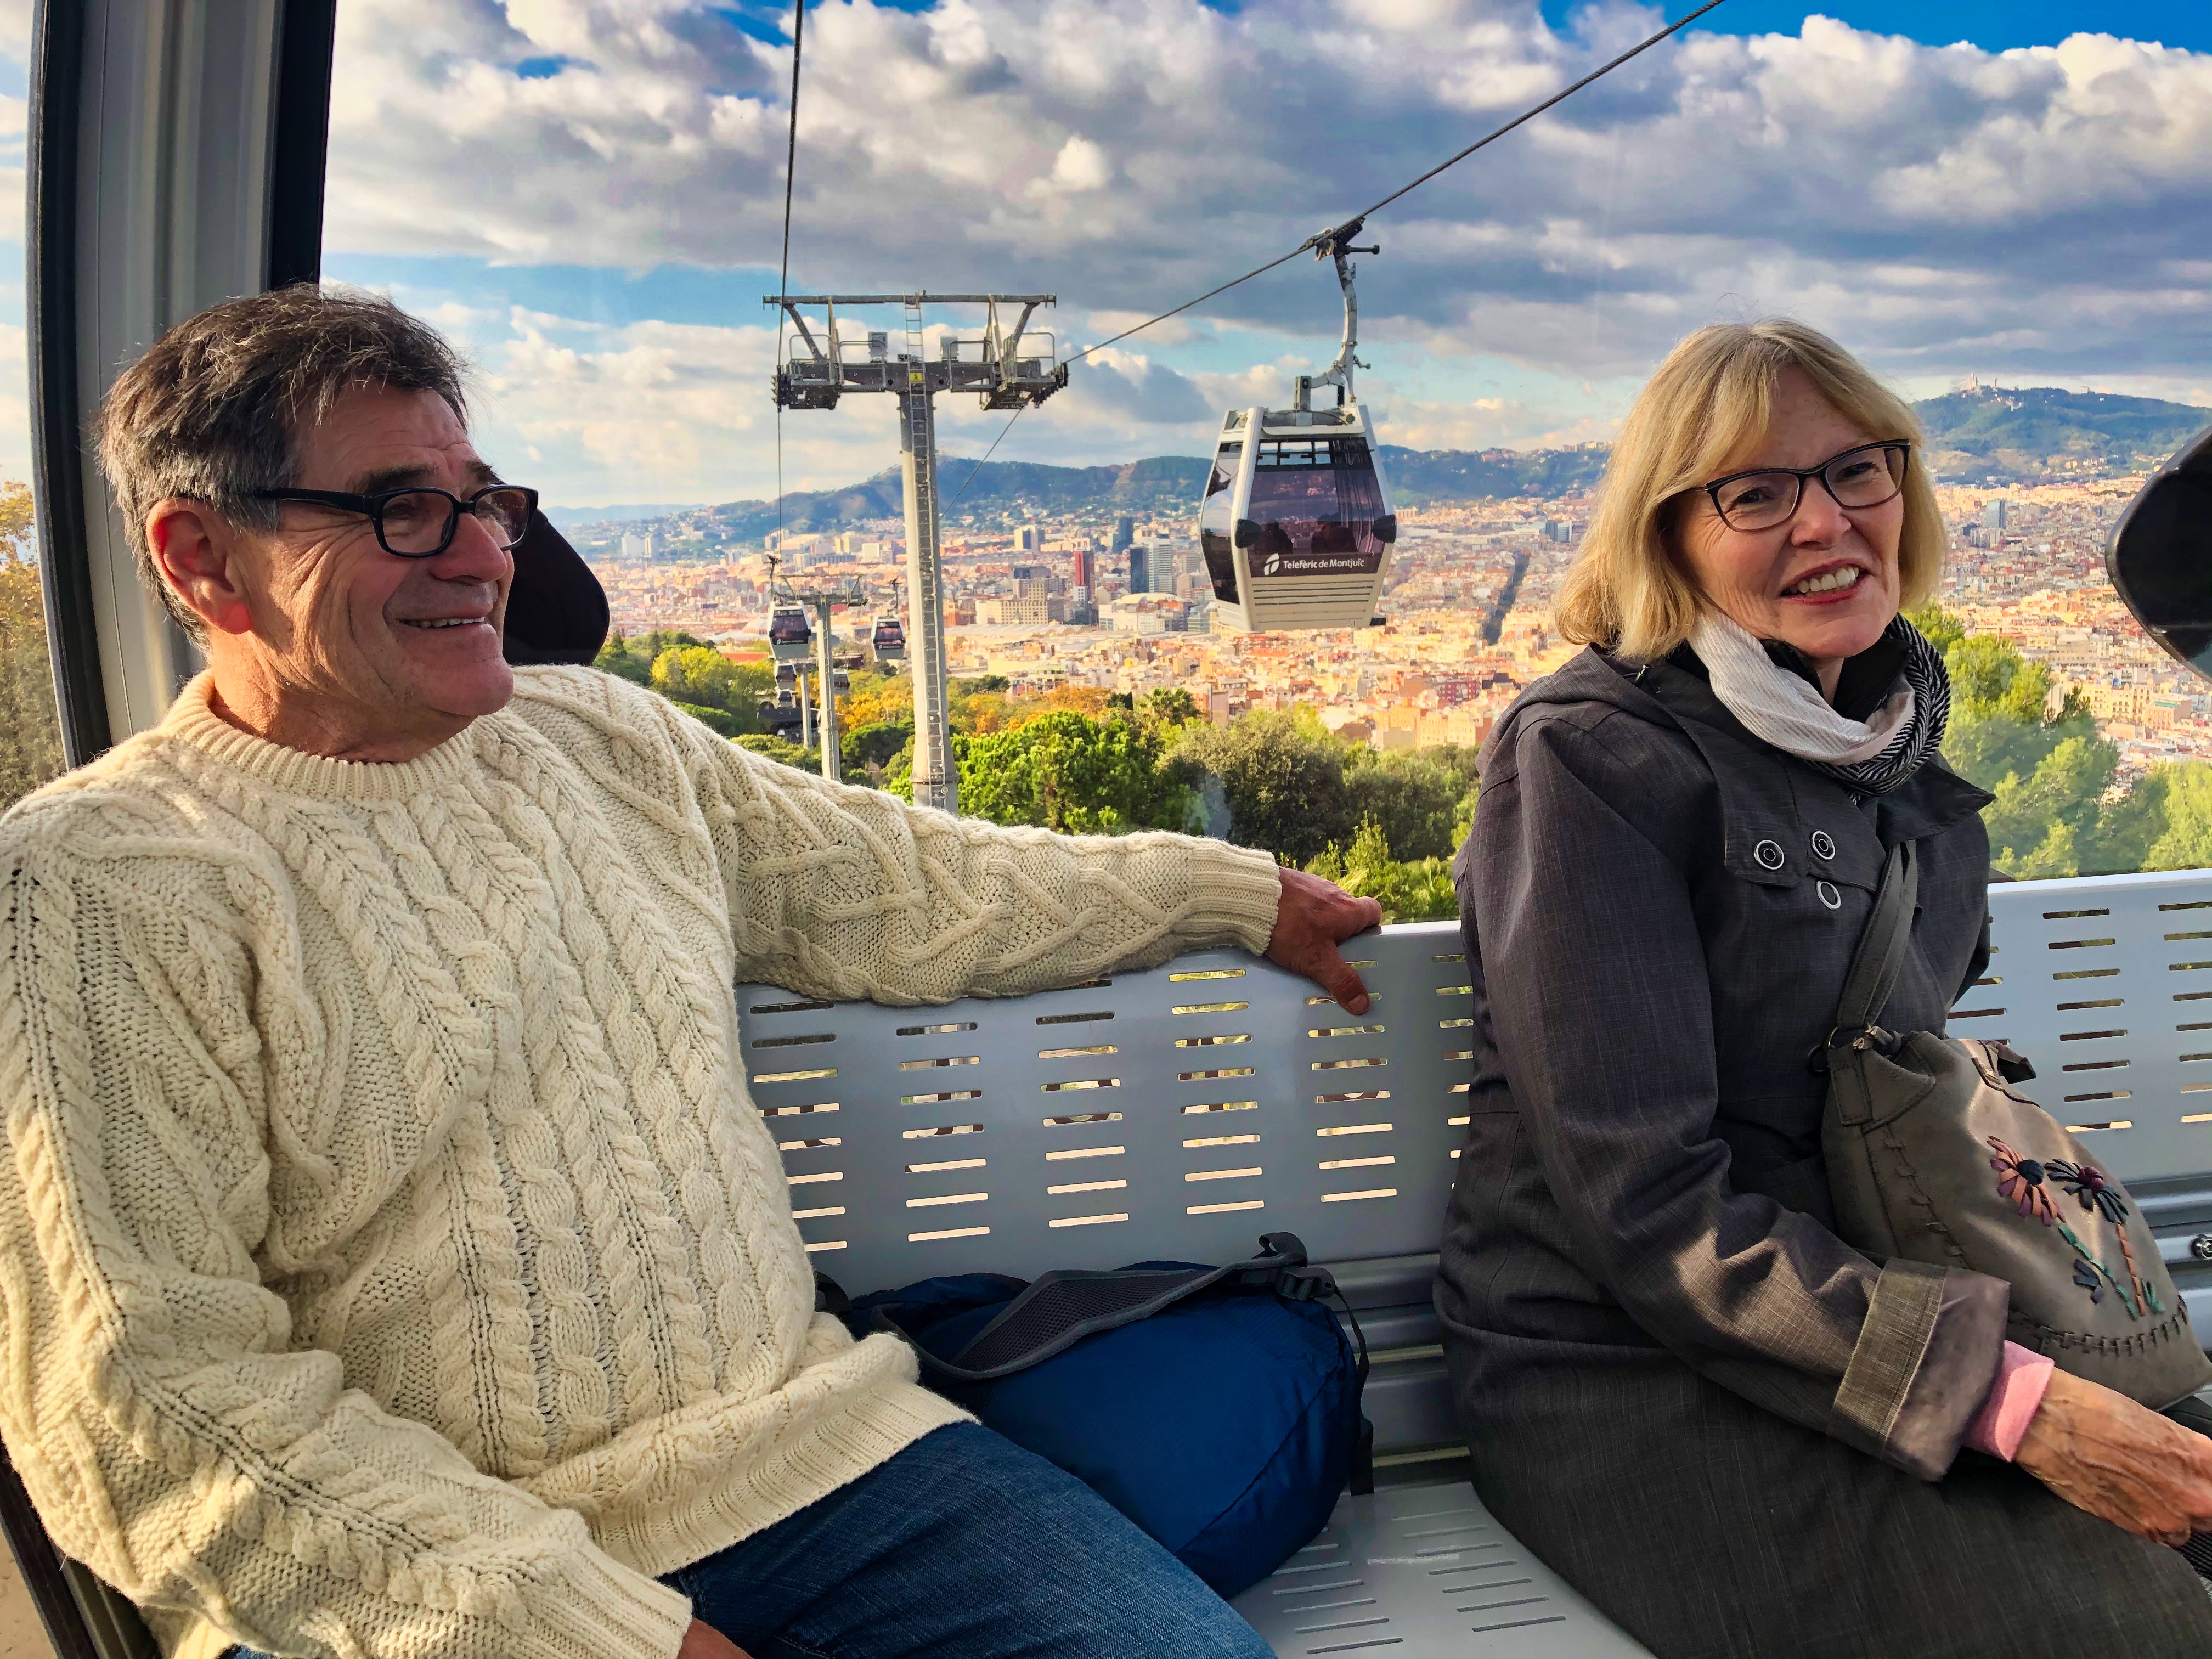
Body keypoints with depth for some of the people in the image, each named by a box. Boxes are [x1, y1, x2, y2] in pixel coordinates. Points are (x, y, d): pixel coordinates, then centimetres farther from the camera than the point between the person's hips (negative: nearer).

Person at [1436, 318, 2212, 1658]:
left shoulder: (1901, 721, 7)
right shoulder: (1595, 754, -14)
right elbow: (1643, 1206, -19)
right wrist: (2012, 1402, -23)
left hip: (1859, 1311, 7)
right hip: (1622, 1367, -7)